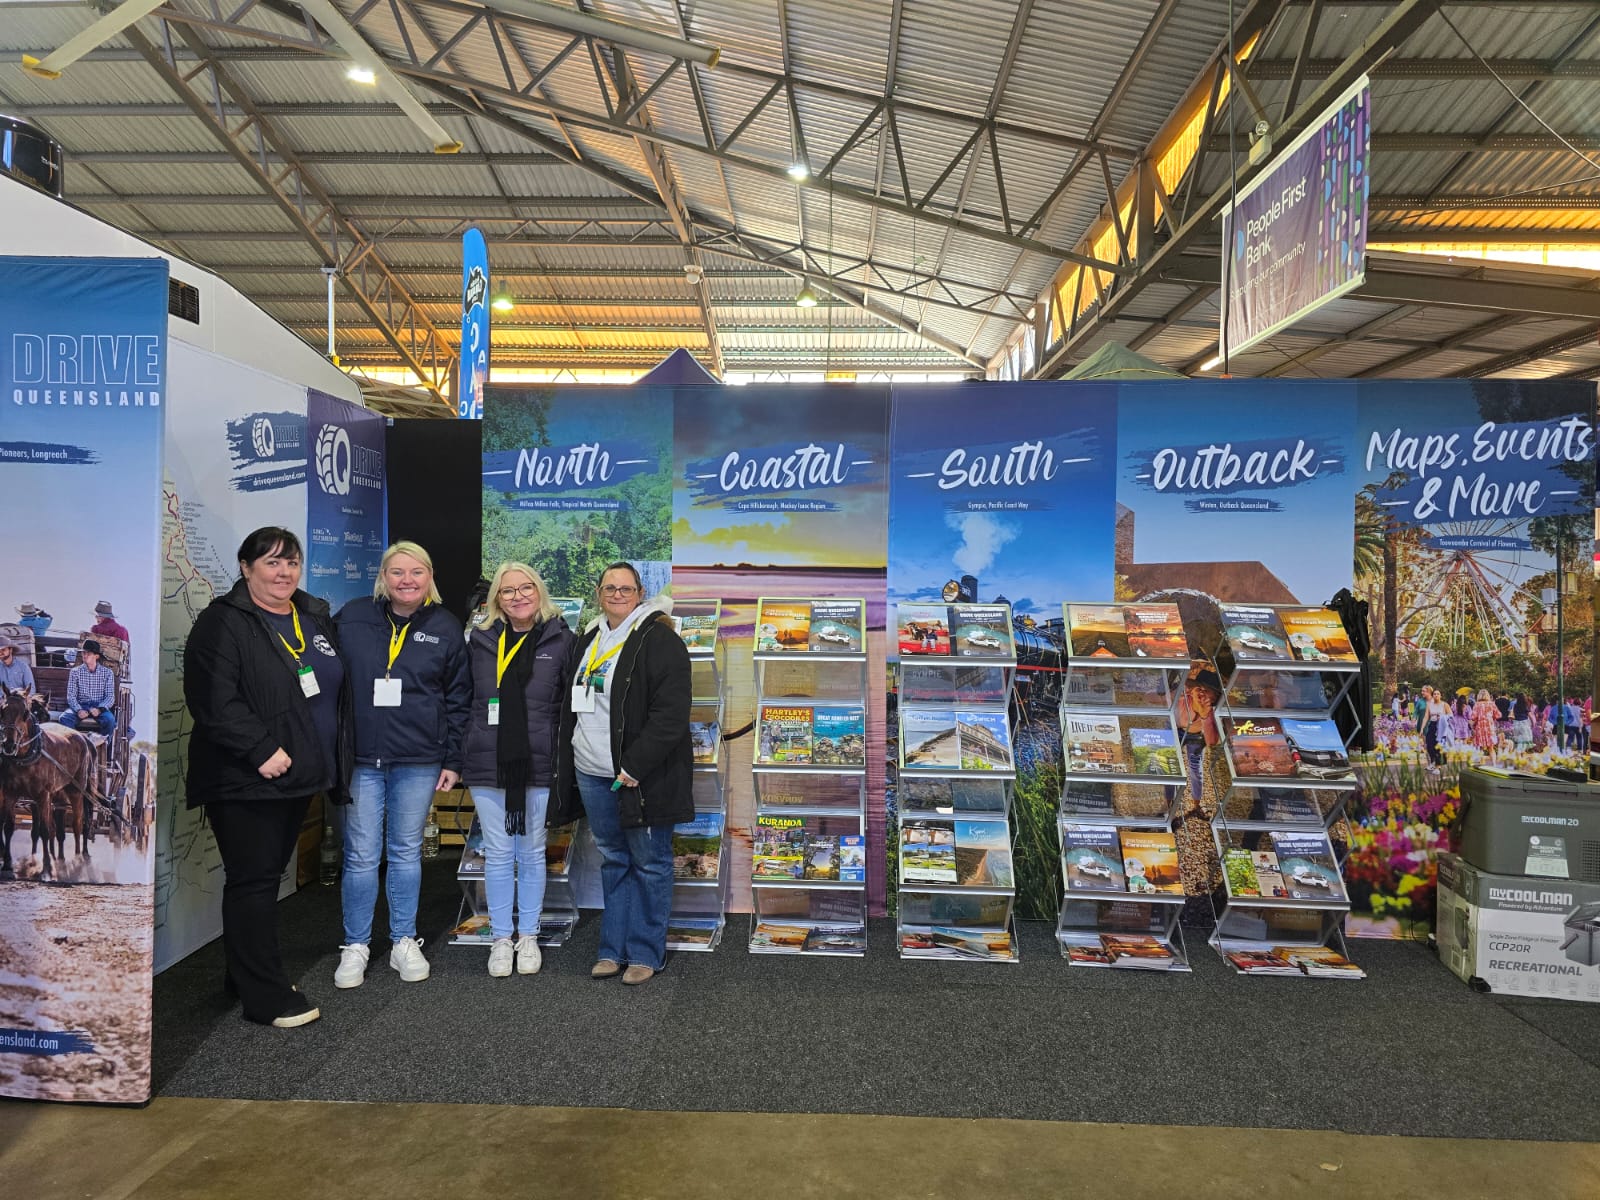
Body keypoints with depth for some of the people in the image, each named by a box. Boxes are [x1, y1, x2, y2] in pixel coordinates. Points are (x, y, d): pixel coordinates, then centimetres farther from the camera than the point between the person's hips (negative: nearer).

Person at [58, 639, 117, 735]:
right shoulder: (75, 672, 9)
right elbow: (71, 696, 2)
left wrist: (100, 709, -19)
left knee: (110, 719, -33)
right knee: (64, 718, -29)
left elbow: (110, 697, 1)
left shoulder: (107, 672, 7)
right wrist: (78, 710, -18)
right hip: (80, 706, 1)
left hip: (100, 707, -1)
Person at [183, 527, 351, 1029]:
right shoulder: (223, 624, -9)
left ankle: (247, 975, 28)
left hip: (299, 776, 7)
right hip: (246, 780, -7)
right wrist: (262, 751, -24)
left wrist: (339, 758, 15)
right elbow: (213, 700, -19)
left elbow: (340, 691, 21)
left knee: (268, 876, 16)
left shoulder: (317, 618, 13)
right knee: (253, 881, -2)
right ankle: (266, 996, 4)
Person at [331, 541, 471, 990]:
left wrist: (453, 760, 2)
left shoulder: (445, 628, 3)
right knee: (361, 855, 4)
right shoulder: (352, 618, 2)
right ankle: (355, 946, 20)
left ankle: (404, 942, 24)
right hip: (359, 758, 0)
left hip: (419, 761, 0)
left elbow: (458, 699, 6)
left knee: (406, 852, 11)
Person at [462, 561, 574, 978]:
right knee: (497, 855, 9)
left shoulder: (560, 640, -2)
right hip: (488, 765, 1)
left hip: (538, 765, -1)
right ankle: (501, 937, 23)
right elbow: (464, 700, 11)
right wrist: (461, 755, 7)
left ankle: (528, 936, 25)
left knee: (531, 853, 11)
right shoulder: (480, 641, 4)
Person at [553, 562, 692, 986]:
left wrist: (635, 766, -21)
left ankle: (645, 952, 15)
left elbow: (671, 713, -18)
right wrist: (567, 767, 18)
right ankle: (614, 948, 25)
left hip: (643, 776, -7)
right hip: (593, 776, 7)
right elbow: (572, 707, 23)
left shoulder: (659, 641, -11)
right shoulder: (587, 641, 14)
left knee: (649, 863, 4)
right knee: (613, 861, 16)